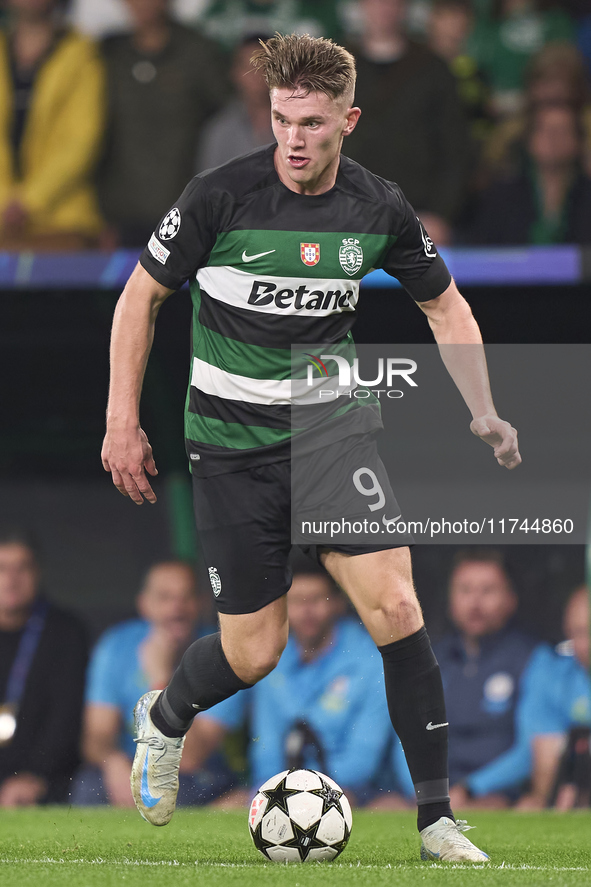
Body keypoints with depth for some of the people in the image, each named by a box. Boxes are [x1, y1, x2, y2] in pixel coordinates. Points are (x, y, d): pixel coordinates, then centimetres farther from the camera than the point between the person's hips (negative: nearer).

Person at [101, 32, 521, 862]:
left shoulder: (378, 209, -5)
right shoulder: (222, 195, -14)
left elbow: (445, 305, 11)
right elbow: (142, 295, -1)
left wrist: (484, 413, -1)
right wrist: (123, 421, -4)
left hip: (333, 421, 2)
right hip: (233, 442, -2)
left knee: (395, 606, -16)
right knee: (254, 651, 1)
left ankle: (437, 818, -8)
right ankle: (162, 719, 36)